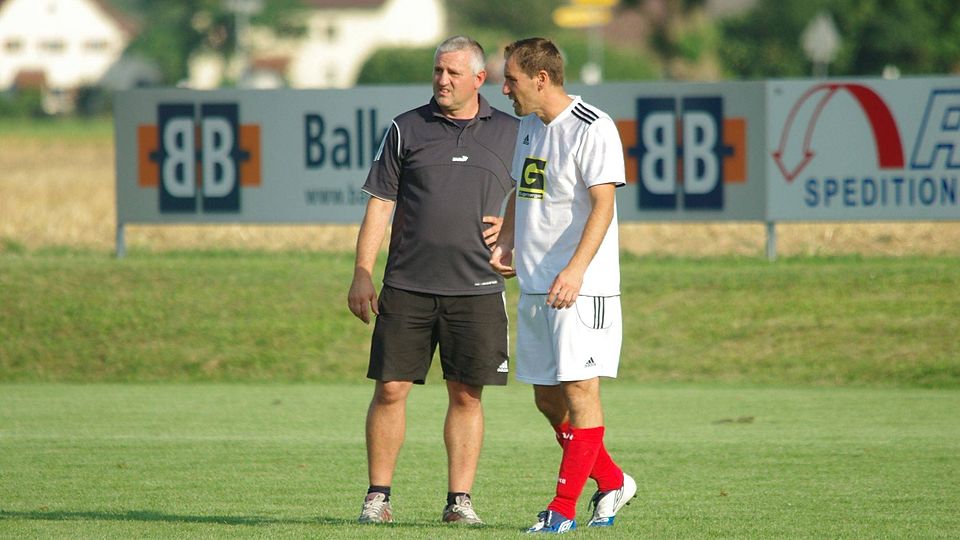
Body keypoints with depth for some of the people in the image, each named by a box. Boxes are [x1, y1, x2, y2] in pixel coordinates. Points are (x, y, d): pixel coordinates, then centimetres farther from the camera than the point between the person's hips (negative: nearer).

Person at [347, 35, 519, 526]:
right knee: (390, 389, -2)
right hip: (407, 286, 0)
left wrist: (508, 224, 0)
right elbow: (379, 205, 5)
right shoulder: (406, 130, 6)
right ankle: (378, 497, 6)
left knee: (466, 395, 1)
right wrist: (362, 276, -1)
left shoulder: (509, 133, 9)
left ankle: (459, 499, 7)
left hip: (476, 289, 1)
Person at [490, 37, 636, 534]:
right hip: (535, 285, 9)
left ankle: (564, 508, -5)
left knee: (580, 391, -7)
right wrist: (505, 245, 8)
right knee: (547, 398, 10)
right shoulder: (528, 126, 14)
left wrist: (575, 269, -29)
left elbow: (603, 205, -19)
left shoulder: (593, 129, -13)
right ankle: (611, 483, 24)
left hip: (581, 287, -9)